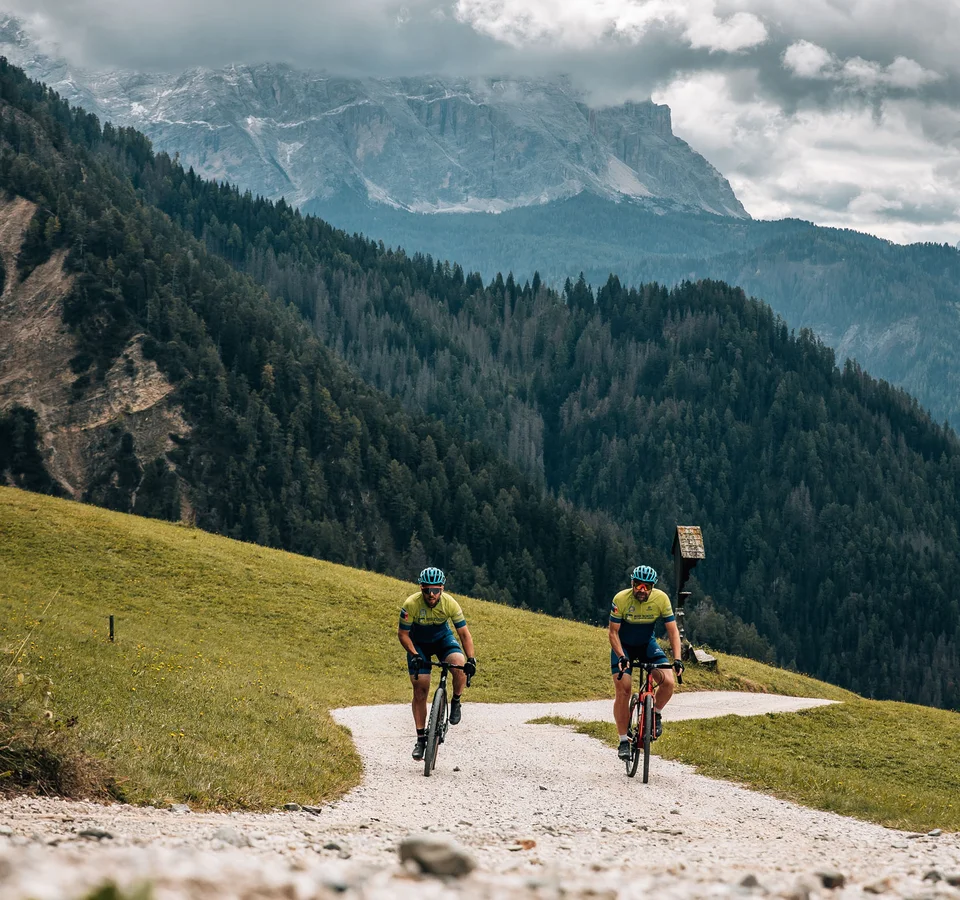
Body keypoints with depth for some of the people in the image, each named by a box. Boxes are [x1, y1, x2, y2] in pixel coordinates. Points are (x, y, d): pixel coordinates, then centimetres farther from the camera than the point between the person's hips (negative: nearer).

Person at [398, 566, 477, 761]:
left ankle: (456, 702, -3)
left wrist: (471, 659, -34)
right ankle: (421, 739, 4)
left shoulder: (450, 604, -27)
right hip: (418, 644, 0)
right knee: (420, 691, -7)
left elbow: (464, 633, -21)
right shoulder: (411, 604, -30)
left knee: (460, 664, -31)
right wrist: (414, 655, -31)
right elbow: (402, 634, -18)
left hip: (443, 638, 0)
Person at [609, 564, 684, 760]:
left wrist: (677, 659, -27)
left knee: (668, 682, -19)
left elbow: (673, 631, -16)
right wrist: (621, 657, -33)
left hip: (647, 644, 2)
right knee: (623, 690, -15)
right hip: (623, 646, -2)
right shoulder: (621, 599, -25)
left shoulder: (661, 599, -21)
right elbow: (613, 632, -19)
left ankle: (655, 714, 10)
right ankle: (623, 741, -5)